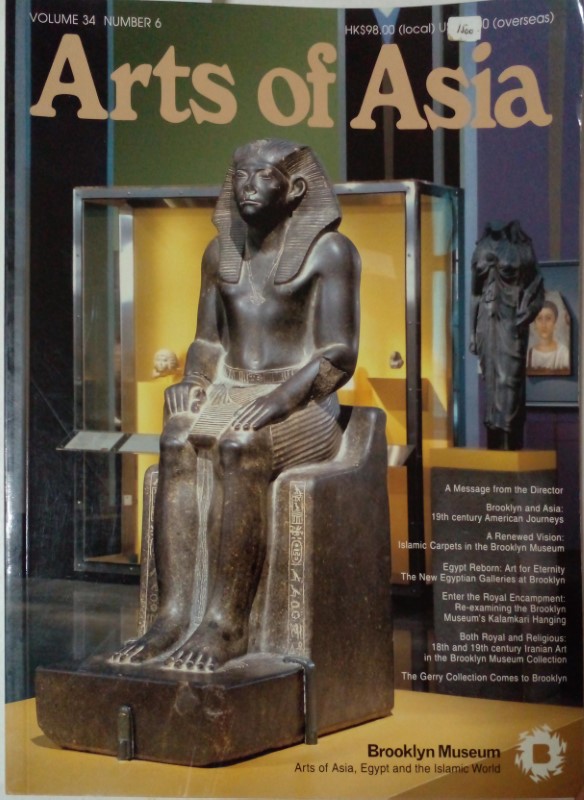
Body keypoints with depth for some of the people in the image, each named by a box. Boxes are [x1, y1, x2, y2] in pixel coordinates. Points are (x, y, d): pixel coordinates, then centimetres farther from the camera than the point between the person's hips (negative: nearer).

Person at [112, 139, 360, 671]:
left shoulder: (329, 252, -2)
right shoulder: (221, 253, 17)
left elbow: (339, 356, -9)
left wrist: (278, 400, -22)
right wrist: (192, 385, 0)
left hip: (302, 408, -5)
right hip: (229, 394, 5)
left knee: (236, 446, -36)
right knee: (178, 441, -29)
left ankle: (226, 622, -37)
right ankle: (174, 613, -36)